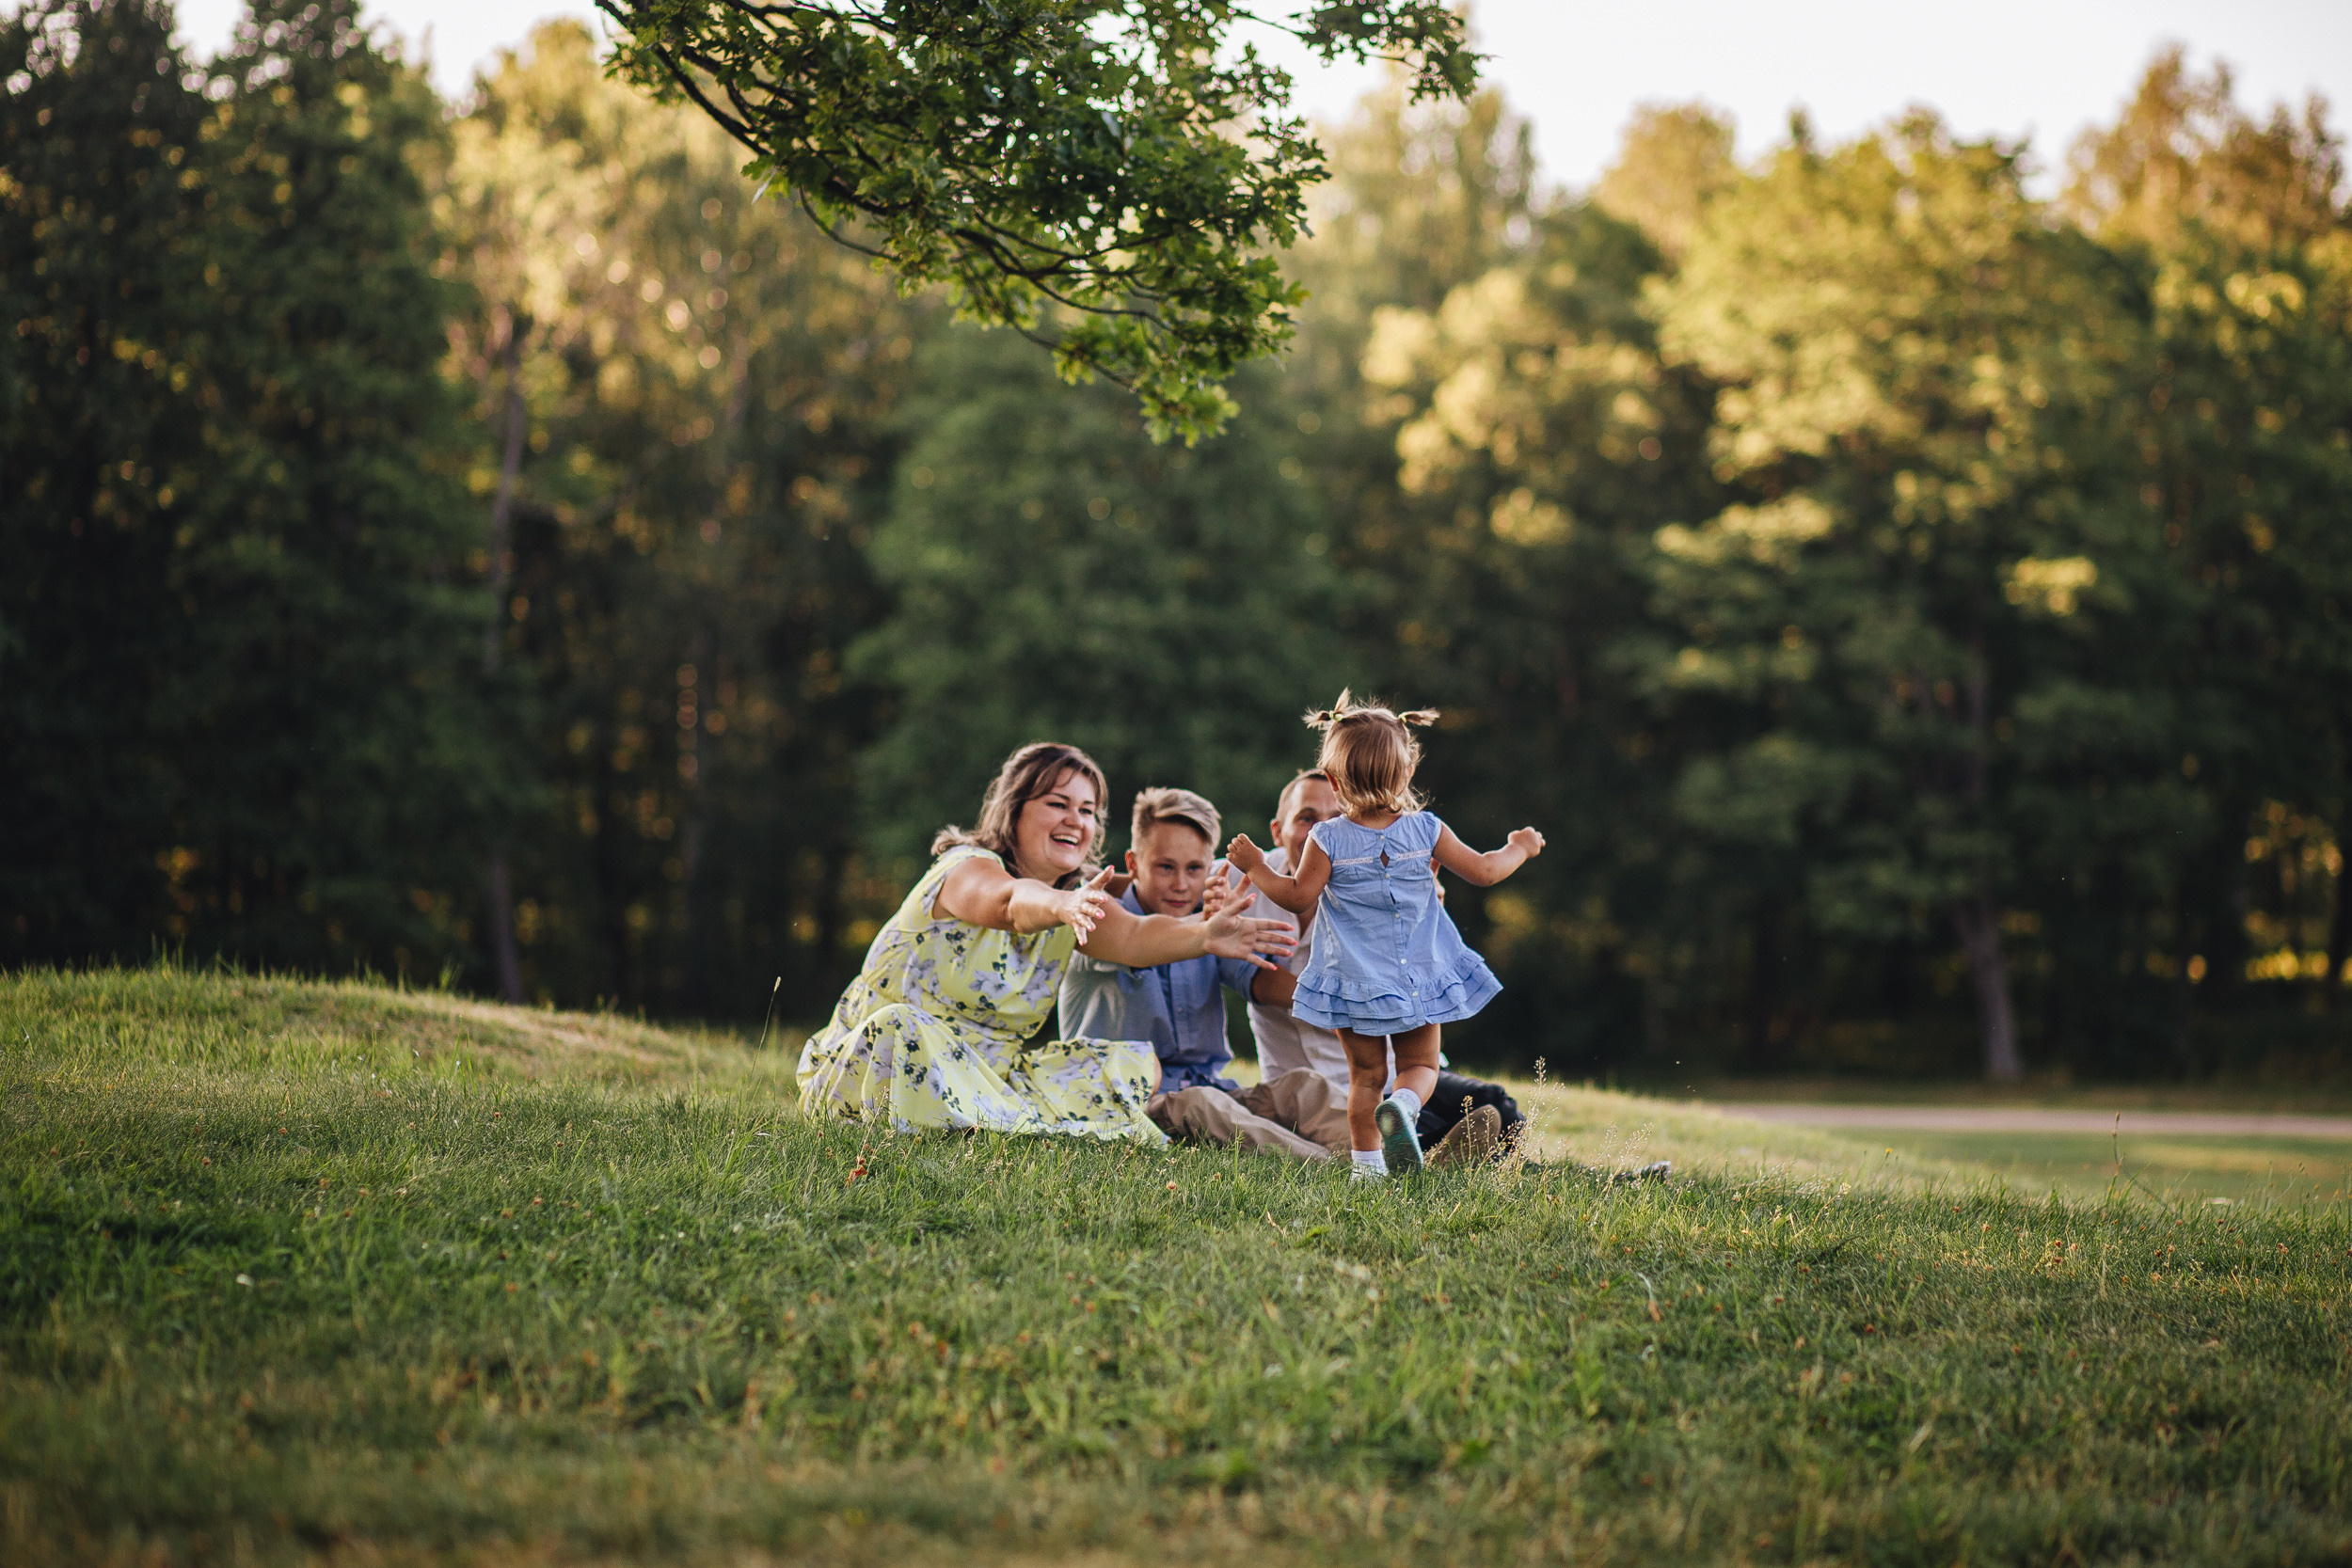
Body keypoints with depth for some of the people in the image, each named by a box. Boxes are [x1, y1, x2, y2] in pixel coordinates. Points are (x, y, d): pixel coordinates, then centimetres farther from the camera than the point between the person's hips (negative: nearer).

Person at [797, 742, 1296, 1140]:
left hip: (989, 1070, 7)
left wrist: (1203, 936, -39)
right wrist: (1059, 907, -64)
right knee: (902, 1026, -40)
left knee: (1136, 1064, -5)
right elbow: (1012, 902, -41)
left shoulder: (1079, 898, 4)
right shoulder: (966, 869, -16)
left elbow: (1132, 935, -18)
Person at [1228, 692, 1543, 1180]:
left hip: (1356, 984, 0)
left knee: (1366, 1074, 12)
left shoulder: (1327, 840, -11)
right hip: (1419, 978, 1)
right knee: (1420, 1064, 10)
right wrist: (1520, 848, 20)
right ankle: (1403, 1104, -22)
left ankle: (1368, 1163, 12)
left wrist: (1256, 867, 6)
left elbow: (1299, 897, -8)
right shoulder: (1426, 831, -6)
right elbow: (1484, 871, 1)